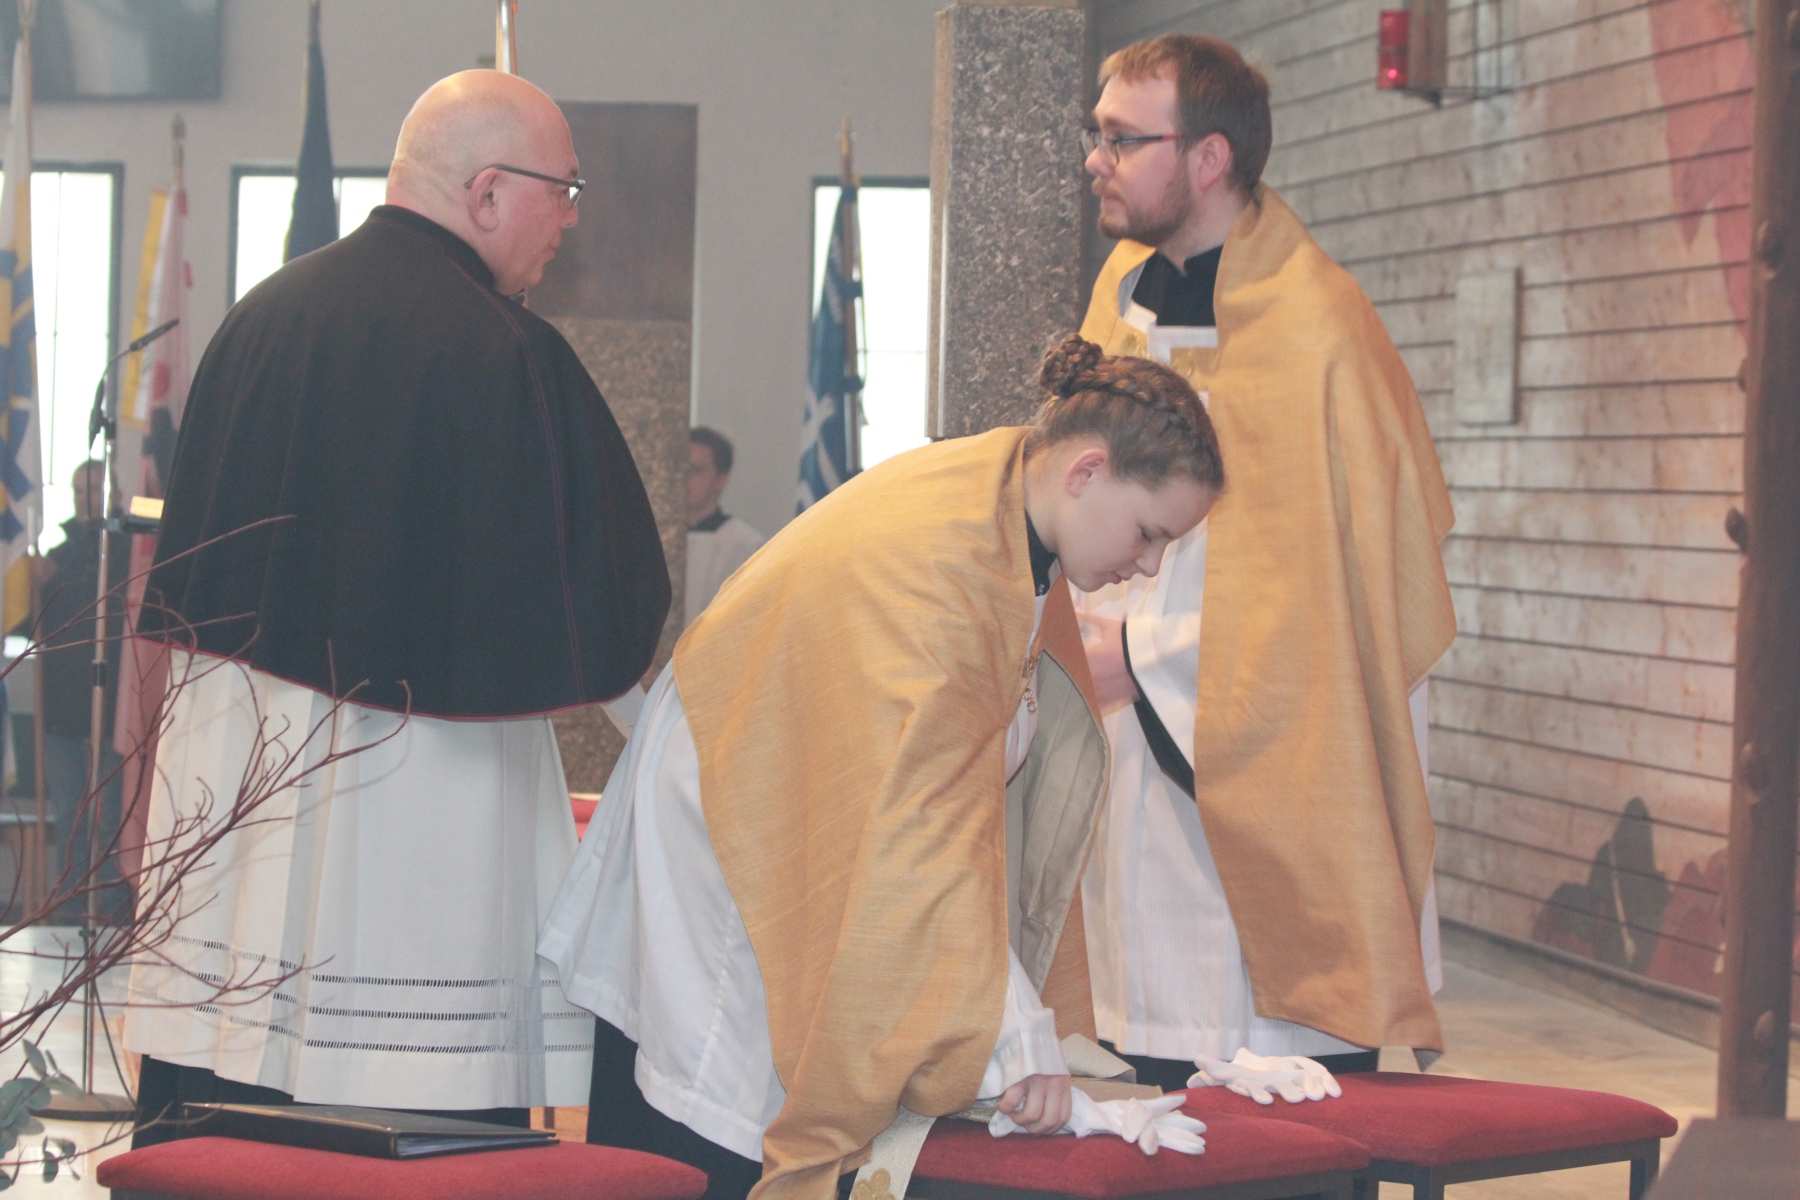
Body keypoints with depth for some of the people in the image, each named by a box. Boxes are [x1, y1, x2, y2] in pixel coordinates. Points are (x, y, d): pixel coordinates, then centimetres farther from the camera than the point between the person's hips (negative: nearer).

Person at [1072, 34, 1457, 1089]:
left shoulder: (1316, 331, -16)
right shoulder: (1126, 290, 9)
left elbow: (1325, 580, -17)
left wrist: (1144, 654, -15)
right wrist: (1080, 623, 6)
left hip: (1272, 781, -7)